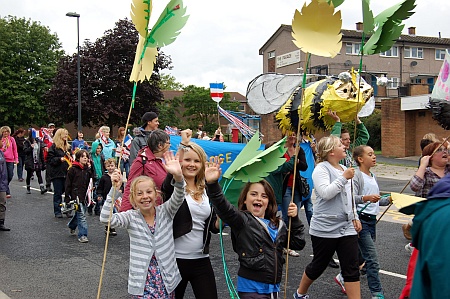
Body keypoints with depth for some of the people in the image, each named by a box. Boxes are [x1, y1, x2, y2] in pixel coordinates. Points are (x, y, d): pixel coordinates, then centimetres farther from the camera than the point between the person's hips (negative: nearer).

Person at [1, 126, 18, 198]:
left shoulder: (12, 139, 5)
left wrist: (16, 159, 4)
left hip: (11, 160, 1)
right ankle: (7, 192, 6)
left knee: (10, 176, 1)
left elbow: (15, 149, 8)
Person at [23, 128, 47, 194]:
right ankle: (28, 188, 23)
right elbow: (25, 151, -8)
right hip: (30, 162, -2)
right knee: (29, 175, 9)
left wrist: (43, 162, 10)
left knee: (39, 174, -6)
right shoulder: (27, 142, -3)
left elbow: (41, 152, 11)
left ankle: (42, 188, -14)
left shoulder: (38, 141, 8)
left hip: (38, 162, 2)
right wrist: (30, 147, -25)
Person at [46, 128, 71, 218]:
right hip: (57, 173, -5)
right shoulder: (54, 147, -5)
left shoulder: (67, 147, 15)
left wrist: (70, 159, 4)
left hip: (66, 173, 5)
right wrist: (59, 159, -20)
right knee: (58, 193, 2)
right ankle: (57, 211, 10)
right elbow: (50, 159, -9)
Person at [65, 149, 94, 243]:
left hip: (84, 196, 6)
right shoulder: (73, 169, -6)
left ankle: (72, 226, 45)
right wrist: (67, 198, -8)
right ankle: (82, 235, -6)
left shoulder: (87, 169, 11)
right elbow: (68, 184, -5)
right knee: (81, 215, -10)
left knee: (78, 214, 18)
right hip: (76, 195, -6)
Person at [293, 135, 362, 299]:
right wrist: (344, 178, -22)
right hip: (325, 229, -6)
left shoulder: (344, 169, 13)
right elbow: (325, 193, -26)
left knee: (352, 268, 1)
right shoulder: (321, 169, -10)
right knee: (318, 265, 10)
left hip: (347, 228, 6)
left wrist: (355, 217, 14)